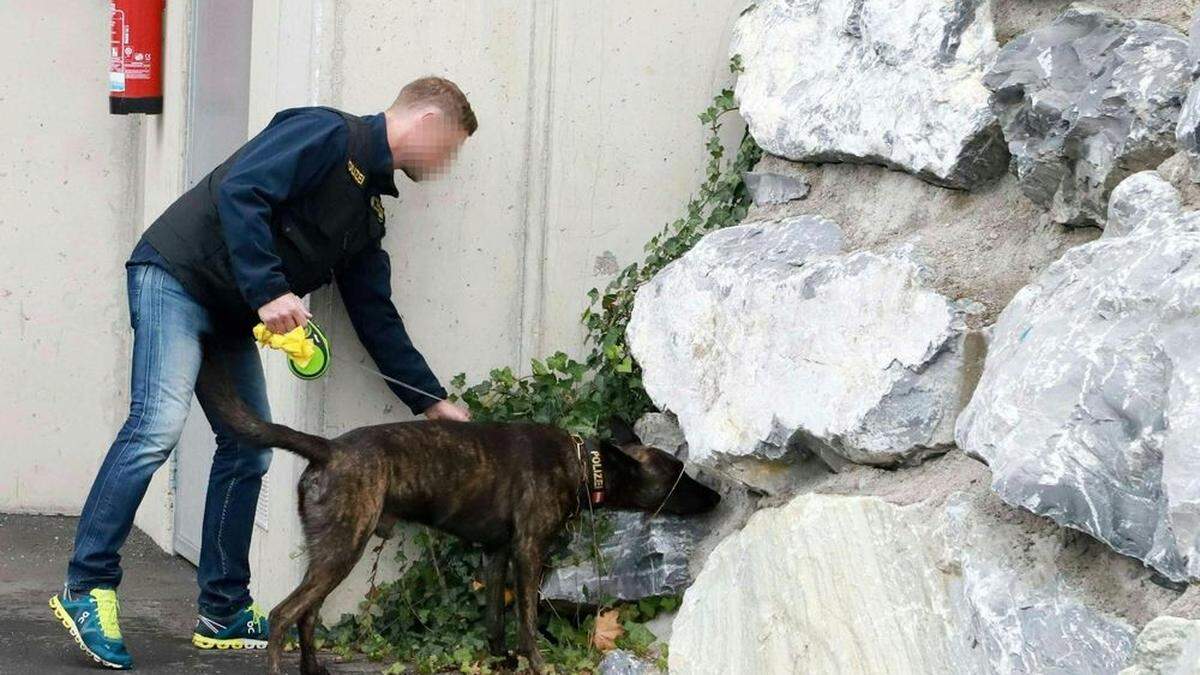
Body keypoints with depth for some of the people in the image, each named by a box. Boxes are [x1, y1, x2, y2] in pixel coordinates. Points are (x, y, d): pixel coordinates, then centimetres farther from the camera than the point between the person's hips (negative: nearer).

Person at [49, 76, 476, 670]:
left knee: (249, 451, 5)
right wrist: (268, 292, -29)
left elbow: (376, 317, 17)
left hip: (233, 313, 10)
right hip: (176, 278, -10)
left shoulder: (369, 208, 16)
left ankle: (223, 614, 13)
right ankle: (87, 589, -15)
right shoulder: (327, 134, -11)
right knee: (158, 426, -21)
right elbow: (241, 192, -24)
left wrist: (431, 402, 14)